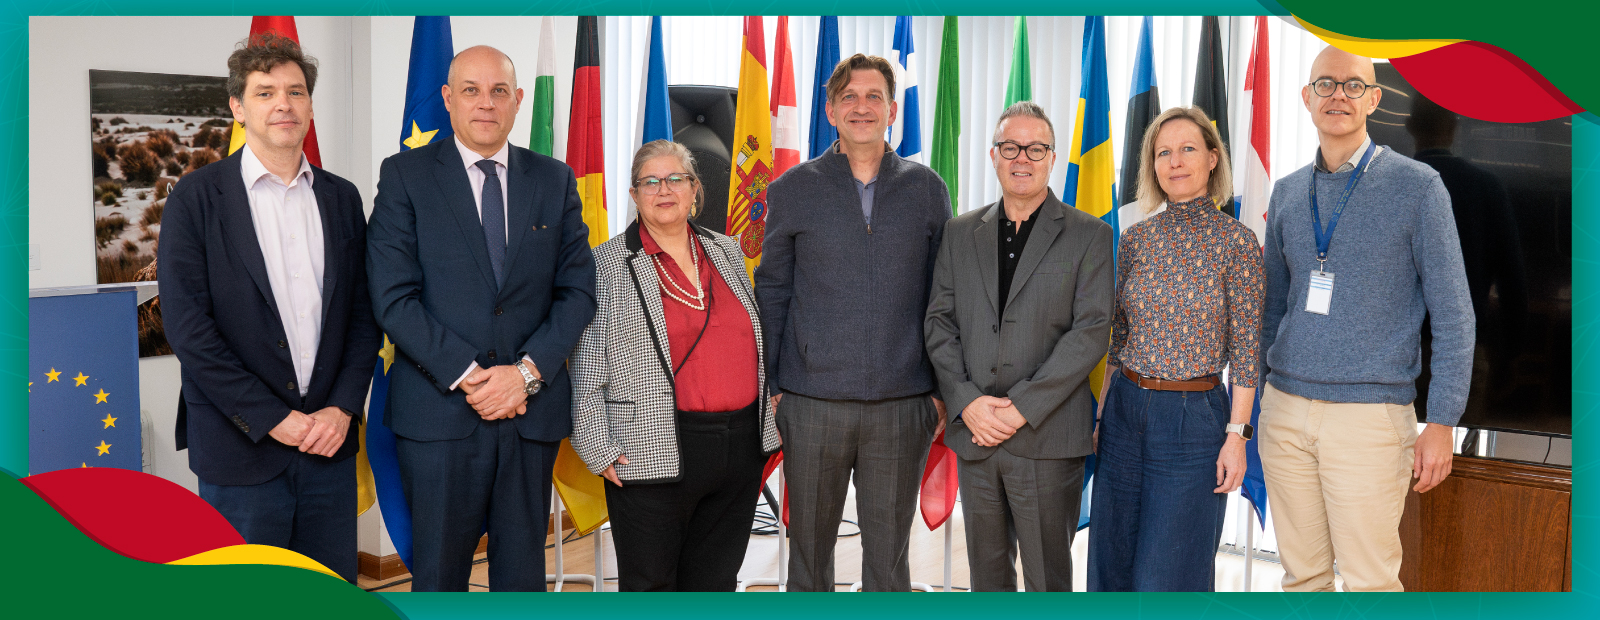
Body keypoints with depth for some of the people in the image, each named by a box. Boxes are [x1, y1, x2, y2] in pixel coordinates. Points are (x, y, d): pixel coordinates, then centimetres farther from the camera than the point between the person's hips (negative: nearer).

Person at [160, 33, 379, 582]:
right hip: (240, 448, -3)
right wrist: (271, 419, -12)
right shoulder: (196, 197, -2)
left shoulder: (342, 198, 10)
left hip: (330, 438, 4)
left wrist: (343, 408, -5)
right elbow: (186, 325, -8)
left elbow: (363, 315, 9)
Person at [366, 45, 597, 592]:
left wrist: (528, 371, -9)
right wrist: (468, 376, -14)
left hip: (532, 408, 3)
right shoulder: (404, 175, 1)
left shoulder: (556, 181, 9)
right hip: (438, 411, -2)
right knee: (438, 573, 8)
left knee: (523, 572, 12)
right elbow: (393, 297, -7)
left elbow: (578, 290, 5)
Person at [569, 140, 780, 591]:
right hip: (653, 454, -4)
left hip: (740, 451, 5)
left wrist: (764, 425, 15)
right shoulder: (608, 263, -2)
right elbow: (588, 368, -3)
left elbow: (755, 341, 19)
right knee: (649, 586, 5)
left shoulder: (727, 253, 12)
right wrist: (599, 448, -9)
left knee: (715, 582, 14)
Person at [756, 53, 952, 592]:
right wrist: (767, 386, 2)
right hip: (812, 401, 0)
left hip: (902, 404, 1)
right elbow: (771, 292, 7)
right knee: (809, 549, 11)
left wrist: (942, 388, 5)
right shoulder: (792, 190, 4)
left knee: (888, 553, 10)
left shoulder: (926, 189, 6)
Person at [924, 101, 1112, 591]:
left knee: (1048, 579, 5)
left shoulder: (1088, 236, 1)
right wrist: (967, 402, -9)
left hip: (1048, 437, -3)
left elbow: (1091, 330, -8)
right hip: (974, 432, 3)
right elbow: (939, 322, 6)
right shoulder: (960, 234, 11)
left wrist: (1022, 407, -15)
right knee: (987, 573, 15)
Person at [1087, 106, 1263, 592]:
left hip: (1195, 417, -4)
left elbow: (1245, 349, -6)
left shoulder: (1235, 241, -6)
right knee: (1113, 564, 11)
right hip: (1126, 410, 5)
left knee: (1170, 575, 2)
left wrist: (1237, 435, -9)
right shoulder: (1137, 238, 6)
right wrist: (1103, 416, 11)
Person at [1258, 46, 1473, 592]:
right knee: (1302, 574, 11)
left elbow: (1453, 315, -3)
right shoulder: (1287, 193, 10)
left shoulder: (1417, 187, -3)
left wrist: (1440, 423, -7)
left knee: (1369, 581, 0)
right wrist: (1257, 394, 14)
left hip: (1369, 416, -4)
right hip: (1284, 410, 4)